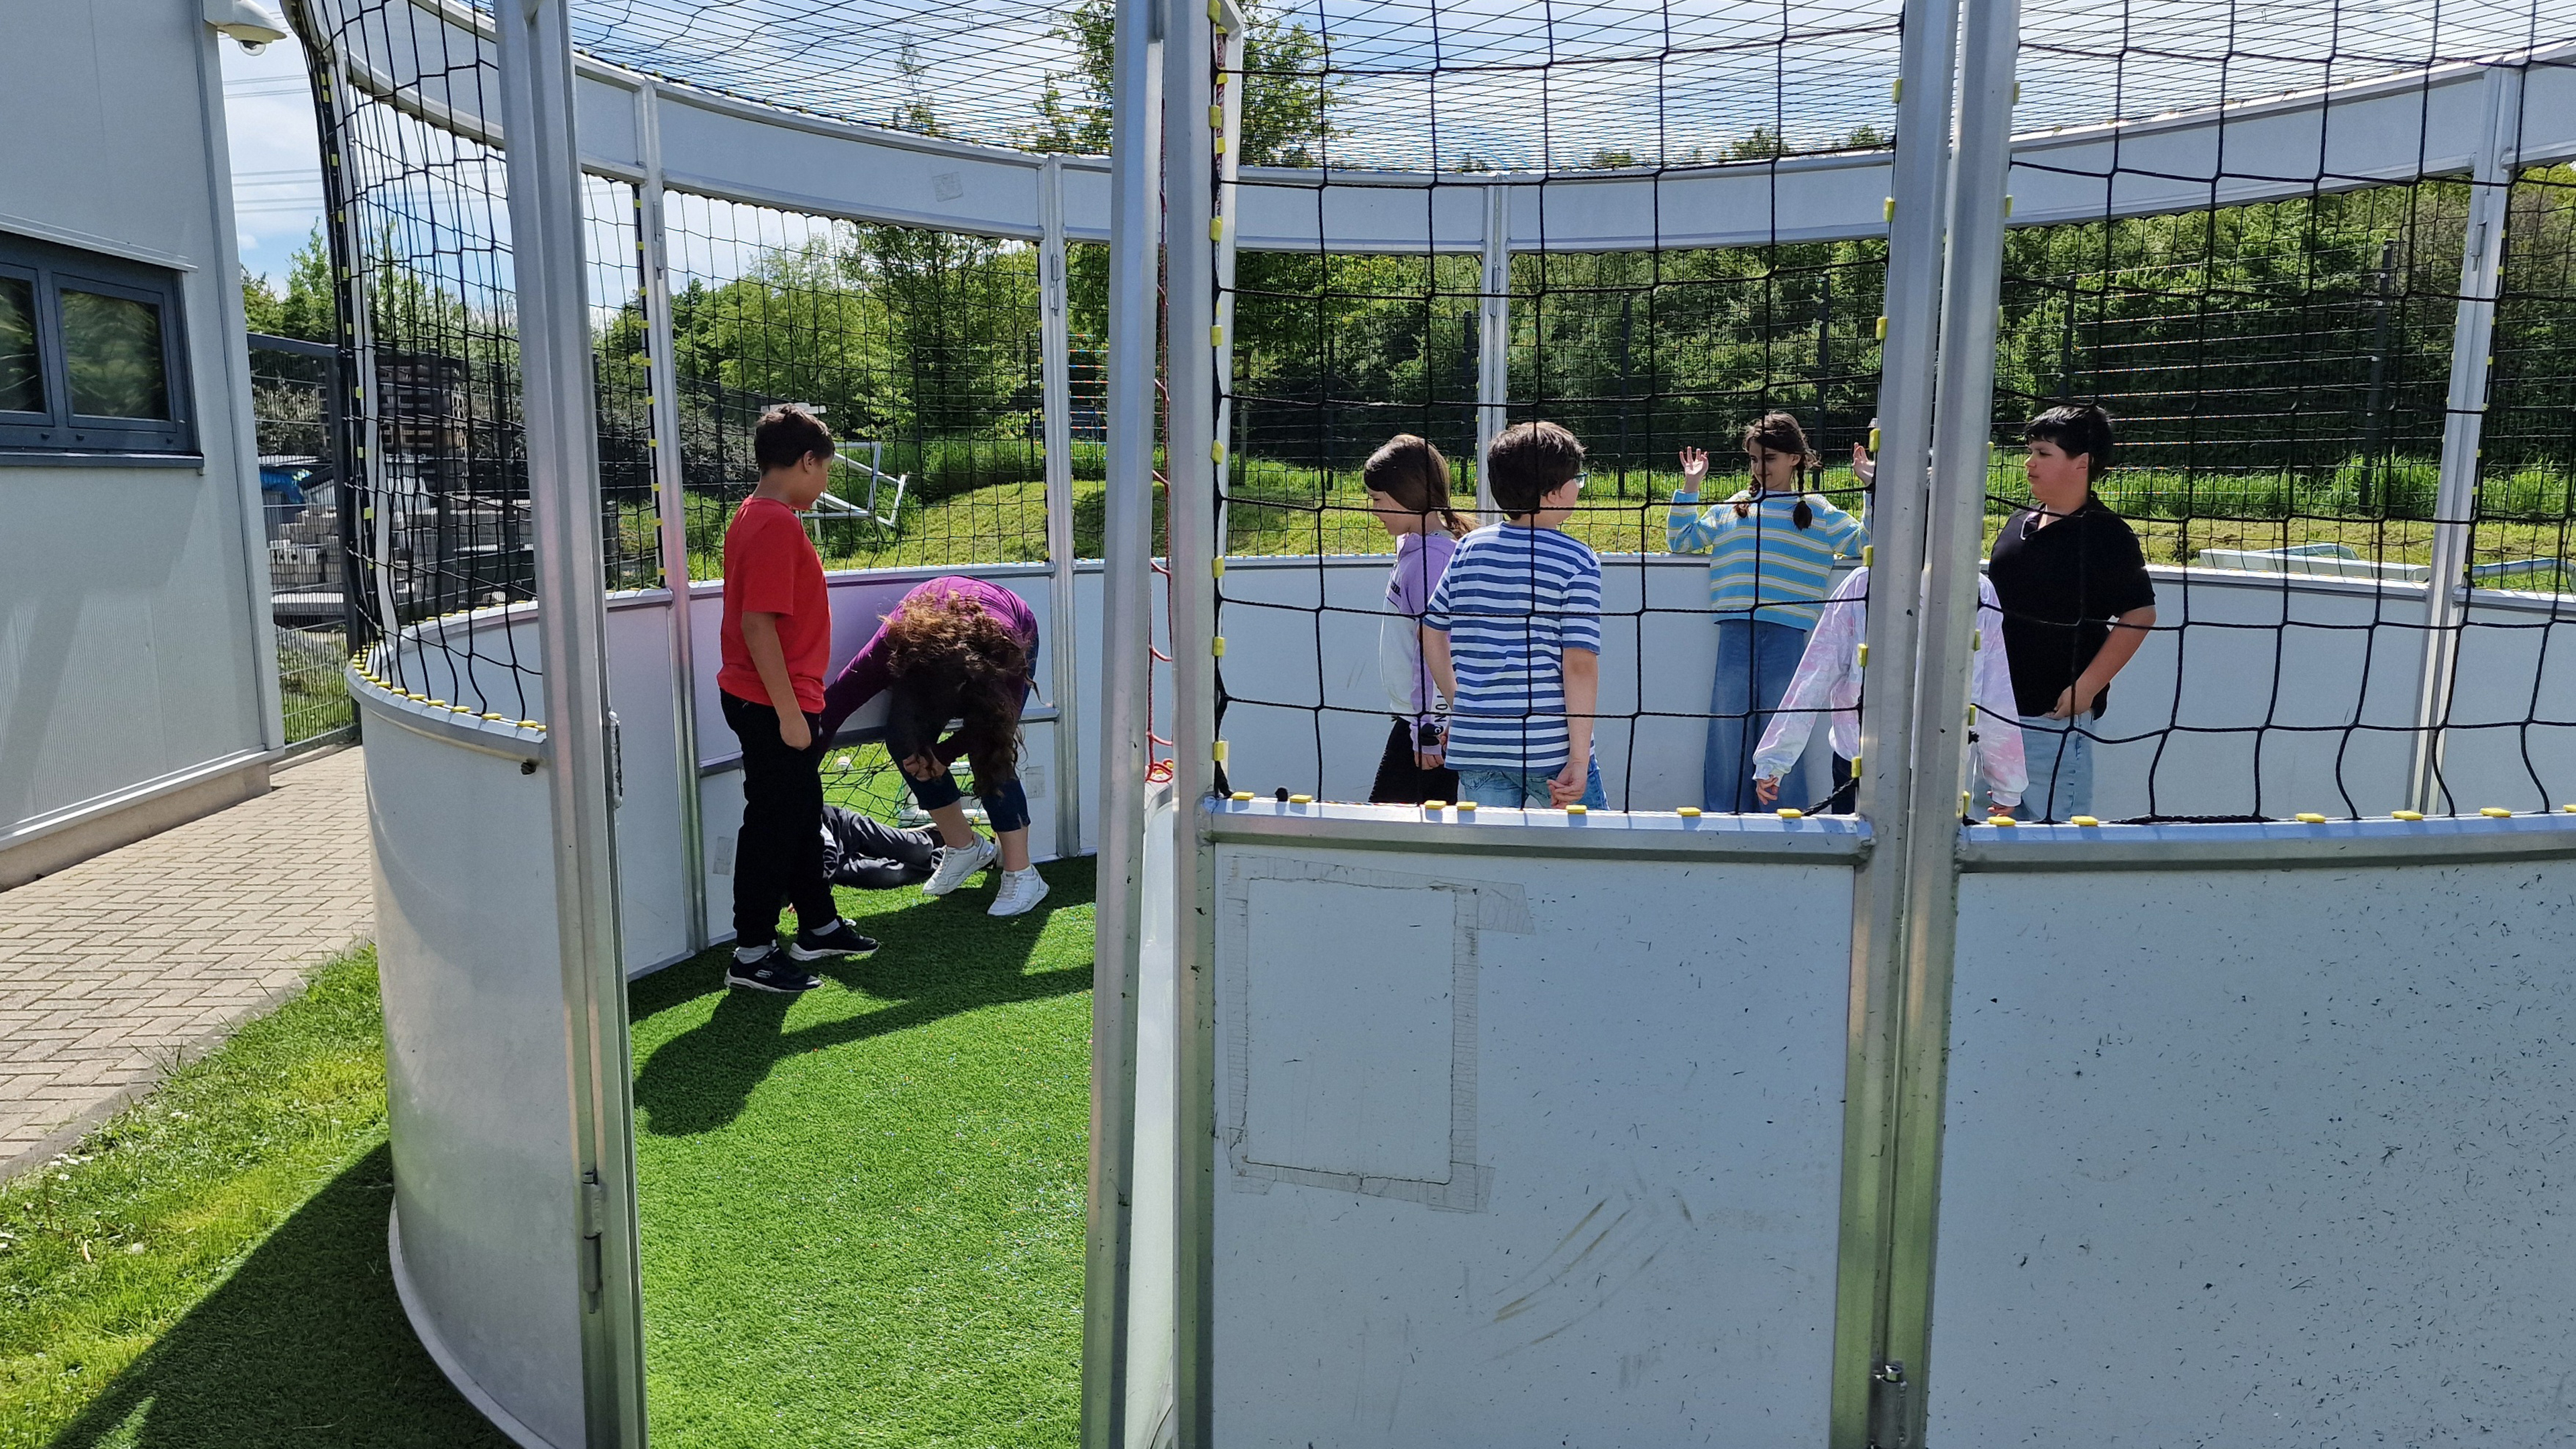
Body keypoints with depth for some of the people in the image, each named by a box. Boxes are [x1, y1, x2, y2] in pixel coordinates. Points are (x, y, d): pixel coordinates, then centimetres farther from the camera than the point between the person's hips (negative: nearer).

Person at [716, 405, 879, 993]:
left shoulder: (754, 517, 12)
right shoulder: (777, 526, -20)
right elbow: (758, 624, -25)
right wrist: (789, 713, -22)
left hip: (777, 701, 10)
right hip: (776, 706, -10)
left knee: (803, 814, 20)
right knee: (773, 824, 0)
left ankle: (818, 926, 34)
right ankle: (752, 955, 10)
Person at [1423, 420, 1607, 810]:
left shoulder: (1470, 547, 6)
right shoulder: (1576, 561, -7)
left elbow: (1432, 634, 12)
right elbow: (1580, 664, -13)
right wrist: (1579, 761, -12)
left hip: (1475, 748, 4)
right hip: (1551, 748, -4)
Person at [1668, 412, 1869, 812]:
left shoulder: (1816, 510, 9)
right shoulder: (1733, 509, 15)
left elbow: (1866, 543, 3)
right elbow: (1680, 541, 20)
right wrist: (1690, 486, 14)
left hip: (1787, 634, -2)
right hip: (1736, 632, 2)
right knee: (1727, 733, 4)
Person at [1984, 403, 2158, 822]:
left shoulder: (2106, 534, -10)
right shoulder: (2020, 523, 11)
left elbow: (2140, 615, -11)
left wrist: (2086, 688, -16)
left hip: (2056, 710, -7)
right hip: (1998, 706, 7)